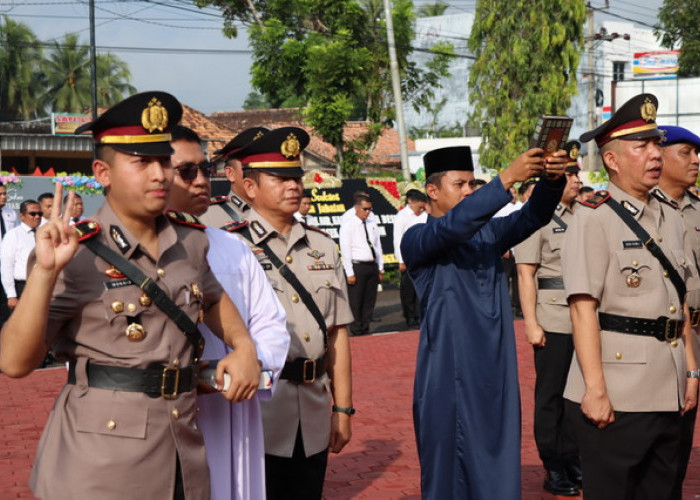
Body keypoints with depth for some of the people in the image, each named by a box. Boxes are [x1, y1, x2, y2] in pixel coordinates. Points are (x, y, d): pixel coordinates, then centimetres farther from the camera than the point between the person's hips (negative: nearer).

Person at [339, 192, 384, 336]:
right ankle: (356, 332, 4)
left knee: (369, 301, 9)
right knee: (355, 302, -4)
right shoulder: (348, 225, -4)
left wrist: (380, 269, 11)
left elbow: (378, 247, 15)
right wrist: (350, 273, -12)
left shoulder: (372, 225, 12)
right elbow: (345, 250, -8)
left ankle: (365, 330, 17)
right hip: (357, 266, -6)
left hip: (372, 266, 6)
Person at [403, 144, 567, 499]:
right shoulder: (416, 240, -4)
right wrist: (507, 178, -33)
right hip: (449, 380, -5)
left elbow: (532, 217, -3)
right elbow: (452, 226, -24)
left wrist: (552, 180, -25)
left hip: (497, 377, 5)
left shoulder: (488, 232, 13)